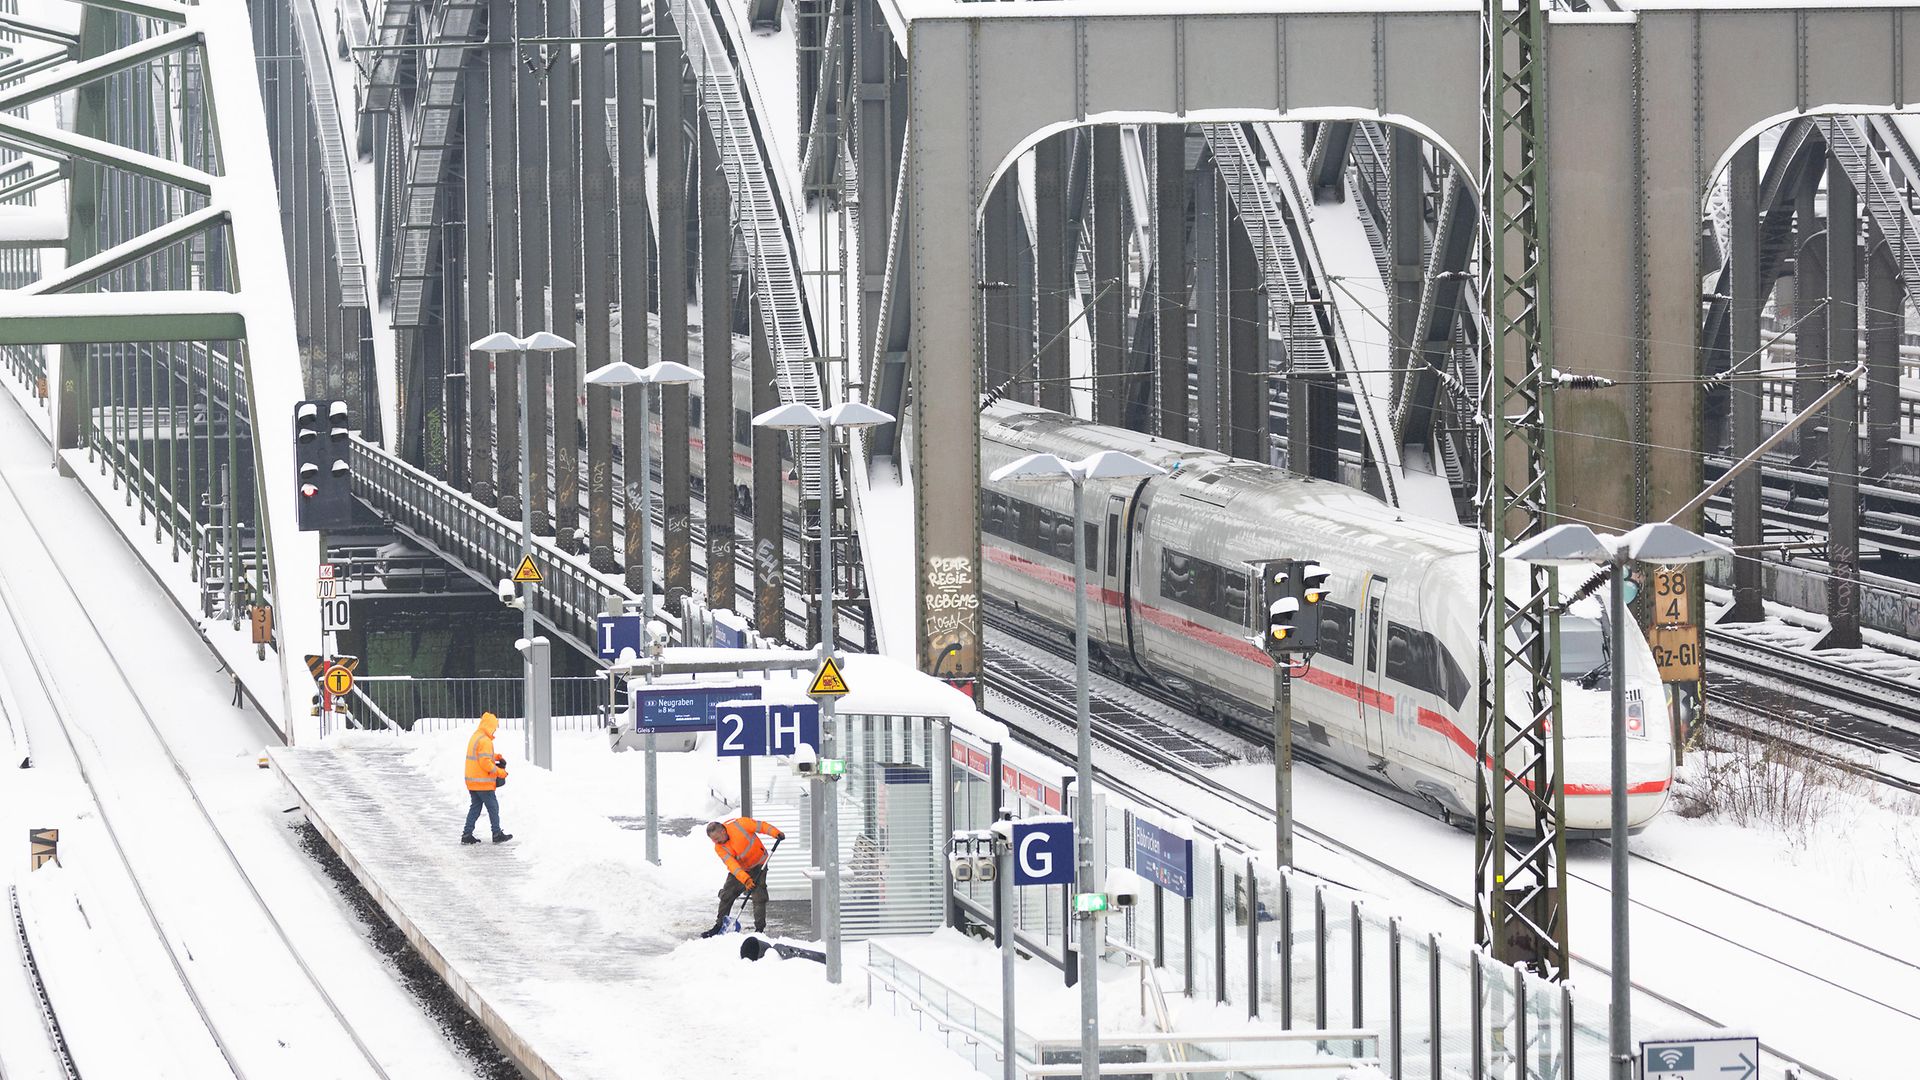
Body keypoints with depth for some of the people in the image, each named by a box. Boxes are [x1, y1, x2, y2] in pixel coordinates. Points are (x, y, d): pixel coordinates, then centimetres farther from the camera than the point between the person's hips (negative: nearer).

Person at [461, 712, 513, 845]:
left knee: (475, 807, 13)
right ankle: (497, 834, 8)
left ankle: (467, 835, 10)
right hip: (483, 782, -9)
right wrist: (499, 772, -12)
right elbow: (485, 763, -22)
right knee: (493, 807, 2)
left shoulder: (475, 737, 13)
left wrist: (495, 757, 15)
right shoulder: (485, 741, -18)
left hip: (472, 781, 9)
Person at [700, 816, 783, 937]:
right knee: (726, 896, 1)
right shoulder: (719, 848, -16)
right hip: (739, 870, 3)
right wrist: (745, 879, -38)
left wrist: (776, 834, -21)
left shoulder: (740, 824, -25)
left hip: (758, 866, -3)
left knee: (759, 897, -12)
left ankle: (760, 928, -7)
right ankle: (719, 926, 14)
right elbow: (732, 864, -27)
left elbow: (761, 826, -13)